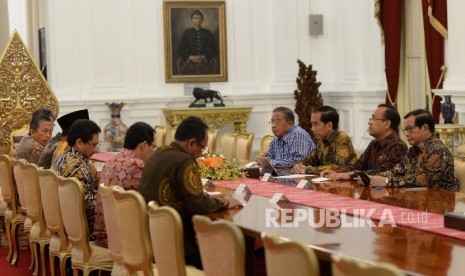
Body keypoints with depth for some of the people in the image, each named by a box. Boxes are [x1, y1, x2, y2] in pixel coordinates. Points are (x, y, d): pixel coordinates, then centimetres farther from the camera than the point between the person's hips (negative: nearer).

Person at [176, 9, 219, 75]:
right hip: (190, 63, -1)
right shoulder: (187, 33, 8)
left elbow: (214, 50, 7)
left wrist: (203, 57, -8)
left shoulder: (207, 33, 9)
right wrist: (190, 57, -9)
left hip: (205, 62, 1)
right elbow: (180, 50, 7)